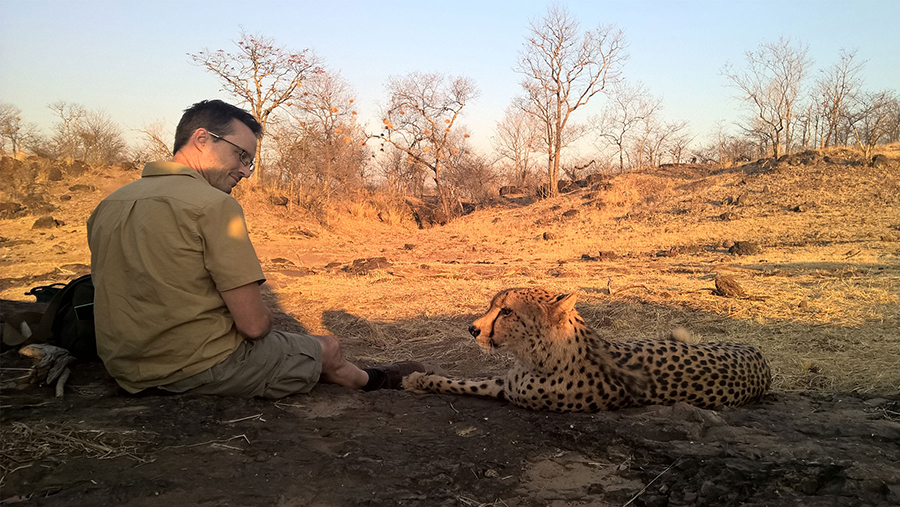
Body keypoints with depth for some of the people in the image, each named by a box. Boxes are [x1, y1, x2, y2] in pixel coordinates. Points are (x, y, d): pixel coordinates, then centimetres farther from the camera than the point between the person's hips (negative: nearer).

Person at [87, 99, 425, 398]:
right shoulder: (214, 204, -19)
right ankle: (373, 380, 42)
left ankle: (369, 379, 42)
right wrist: (263, 317, 3)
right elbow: (254, 323, -21)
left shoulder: (107, 206, 5)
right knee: (327, 349, 15)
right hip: (200, 369, -8)